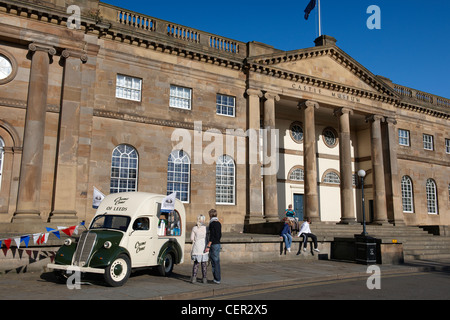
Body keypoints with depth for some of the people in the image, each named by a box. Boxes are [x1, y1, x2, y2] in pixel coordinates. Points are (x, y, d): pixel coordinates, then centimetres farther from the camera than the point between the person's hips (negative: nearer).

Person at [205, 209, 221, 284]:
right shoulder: (219, 223, 12)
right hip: (218, 244, 9)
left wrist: (208, 246, -18)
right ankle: (217, 279, 18)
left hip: (213, 245, -9)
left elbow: (212, 236, -20)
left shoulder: (212, 224, -15)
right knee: (217, 262, 13)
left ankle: (217, 279, -1)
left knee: (214, 262, -4)